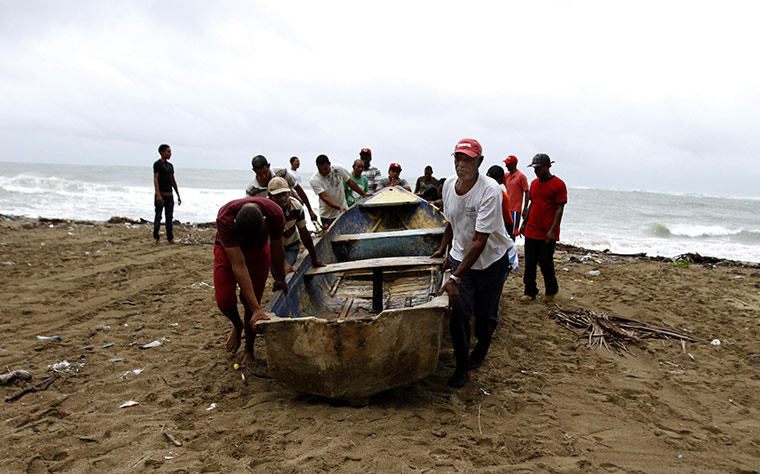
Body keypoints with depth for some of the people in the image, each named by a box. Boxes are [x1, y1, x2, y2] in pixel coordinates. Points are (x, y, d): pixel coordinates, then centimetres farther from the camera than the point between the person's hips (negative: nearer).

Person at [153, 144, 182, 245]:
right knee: (158, 216, -4)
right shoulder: (157, 164, -4)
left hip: (169, 195, 6)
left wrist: (178, 195, 16)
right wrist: (158, 194, -22)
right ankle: (155, 238, -1)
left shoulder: (170, 165, 16)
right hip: (161, 194, -6)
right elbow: (155, 179, -12)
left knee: (170, 217, 6)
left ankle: (170, 238, 9)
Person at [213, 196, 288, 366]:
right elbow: (238, 266, -41)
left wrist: (280, 280, 2)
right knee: (223, 300, -12)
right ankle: (237, 325, 23)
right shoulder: (224, 219, -41)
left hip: (258, 252, 1)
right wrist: (257, 309, -41)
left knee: (250, 301, -4)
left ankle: (248, 349, 18)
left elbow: (277, 249, -13)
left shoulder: (275, 214, -35)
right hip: (227, 251, -1)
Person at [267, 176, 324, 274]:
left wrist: (314, 258, -3)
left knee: (287, 273, -20)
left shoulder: (296, 206, -18)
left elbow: (304, 232, -8)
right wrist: (284, 263, -44)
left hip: (291, 245, 2)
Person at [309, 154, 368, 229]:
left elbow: (350, 182, 6)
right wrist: (339, 207, -33)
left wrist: (364, 194, 8)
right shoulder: (314, 180, -15)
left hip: (344, 211, 3)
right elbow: (324, 197, -21)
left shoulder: (338, 169, -7)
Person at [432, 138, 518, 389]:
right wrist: (443, 250, 16)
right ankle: (462, 366, 6)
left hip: (492, 258, -3)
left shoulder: (490, 191, -27)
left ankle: (482, 347, 42)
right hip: (461, 256, 4)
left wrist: (455, 278, -33)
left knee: (485, 314, 7)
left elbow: (479, 241, -30)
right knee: (459, 309, -11)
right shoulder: (449, 185, -6)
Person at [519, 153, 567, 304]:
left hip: (547, 234, -5)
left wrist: (552, 230, -17)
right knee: (530, 263, 6)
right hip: (531, 231, 6)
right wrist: (524, 223, 17)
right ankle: (530, 291, 17)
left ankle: (551, 290, 23)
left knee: (545, 263, 1)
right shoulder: (534, 183, 11)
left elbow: (559, 209, -11)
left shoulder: (558, 184, -9)